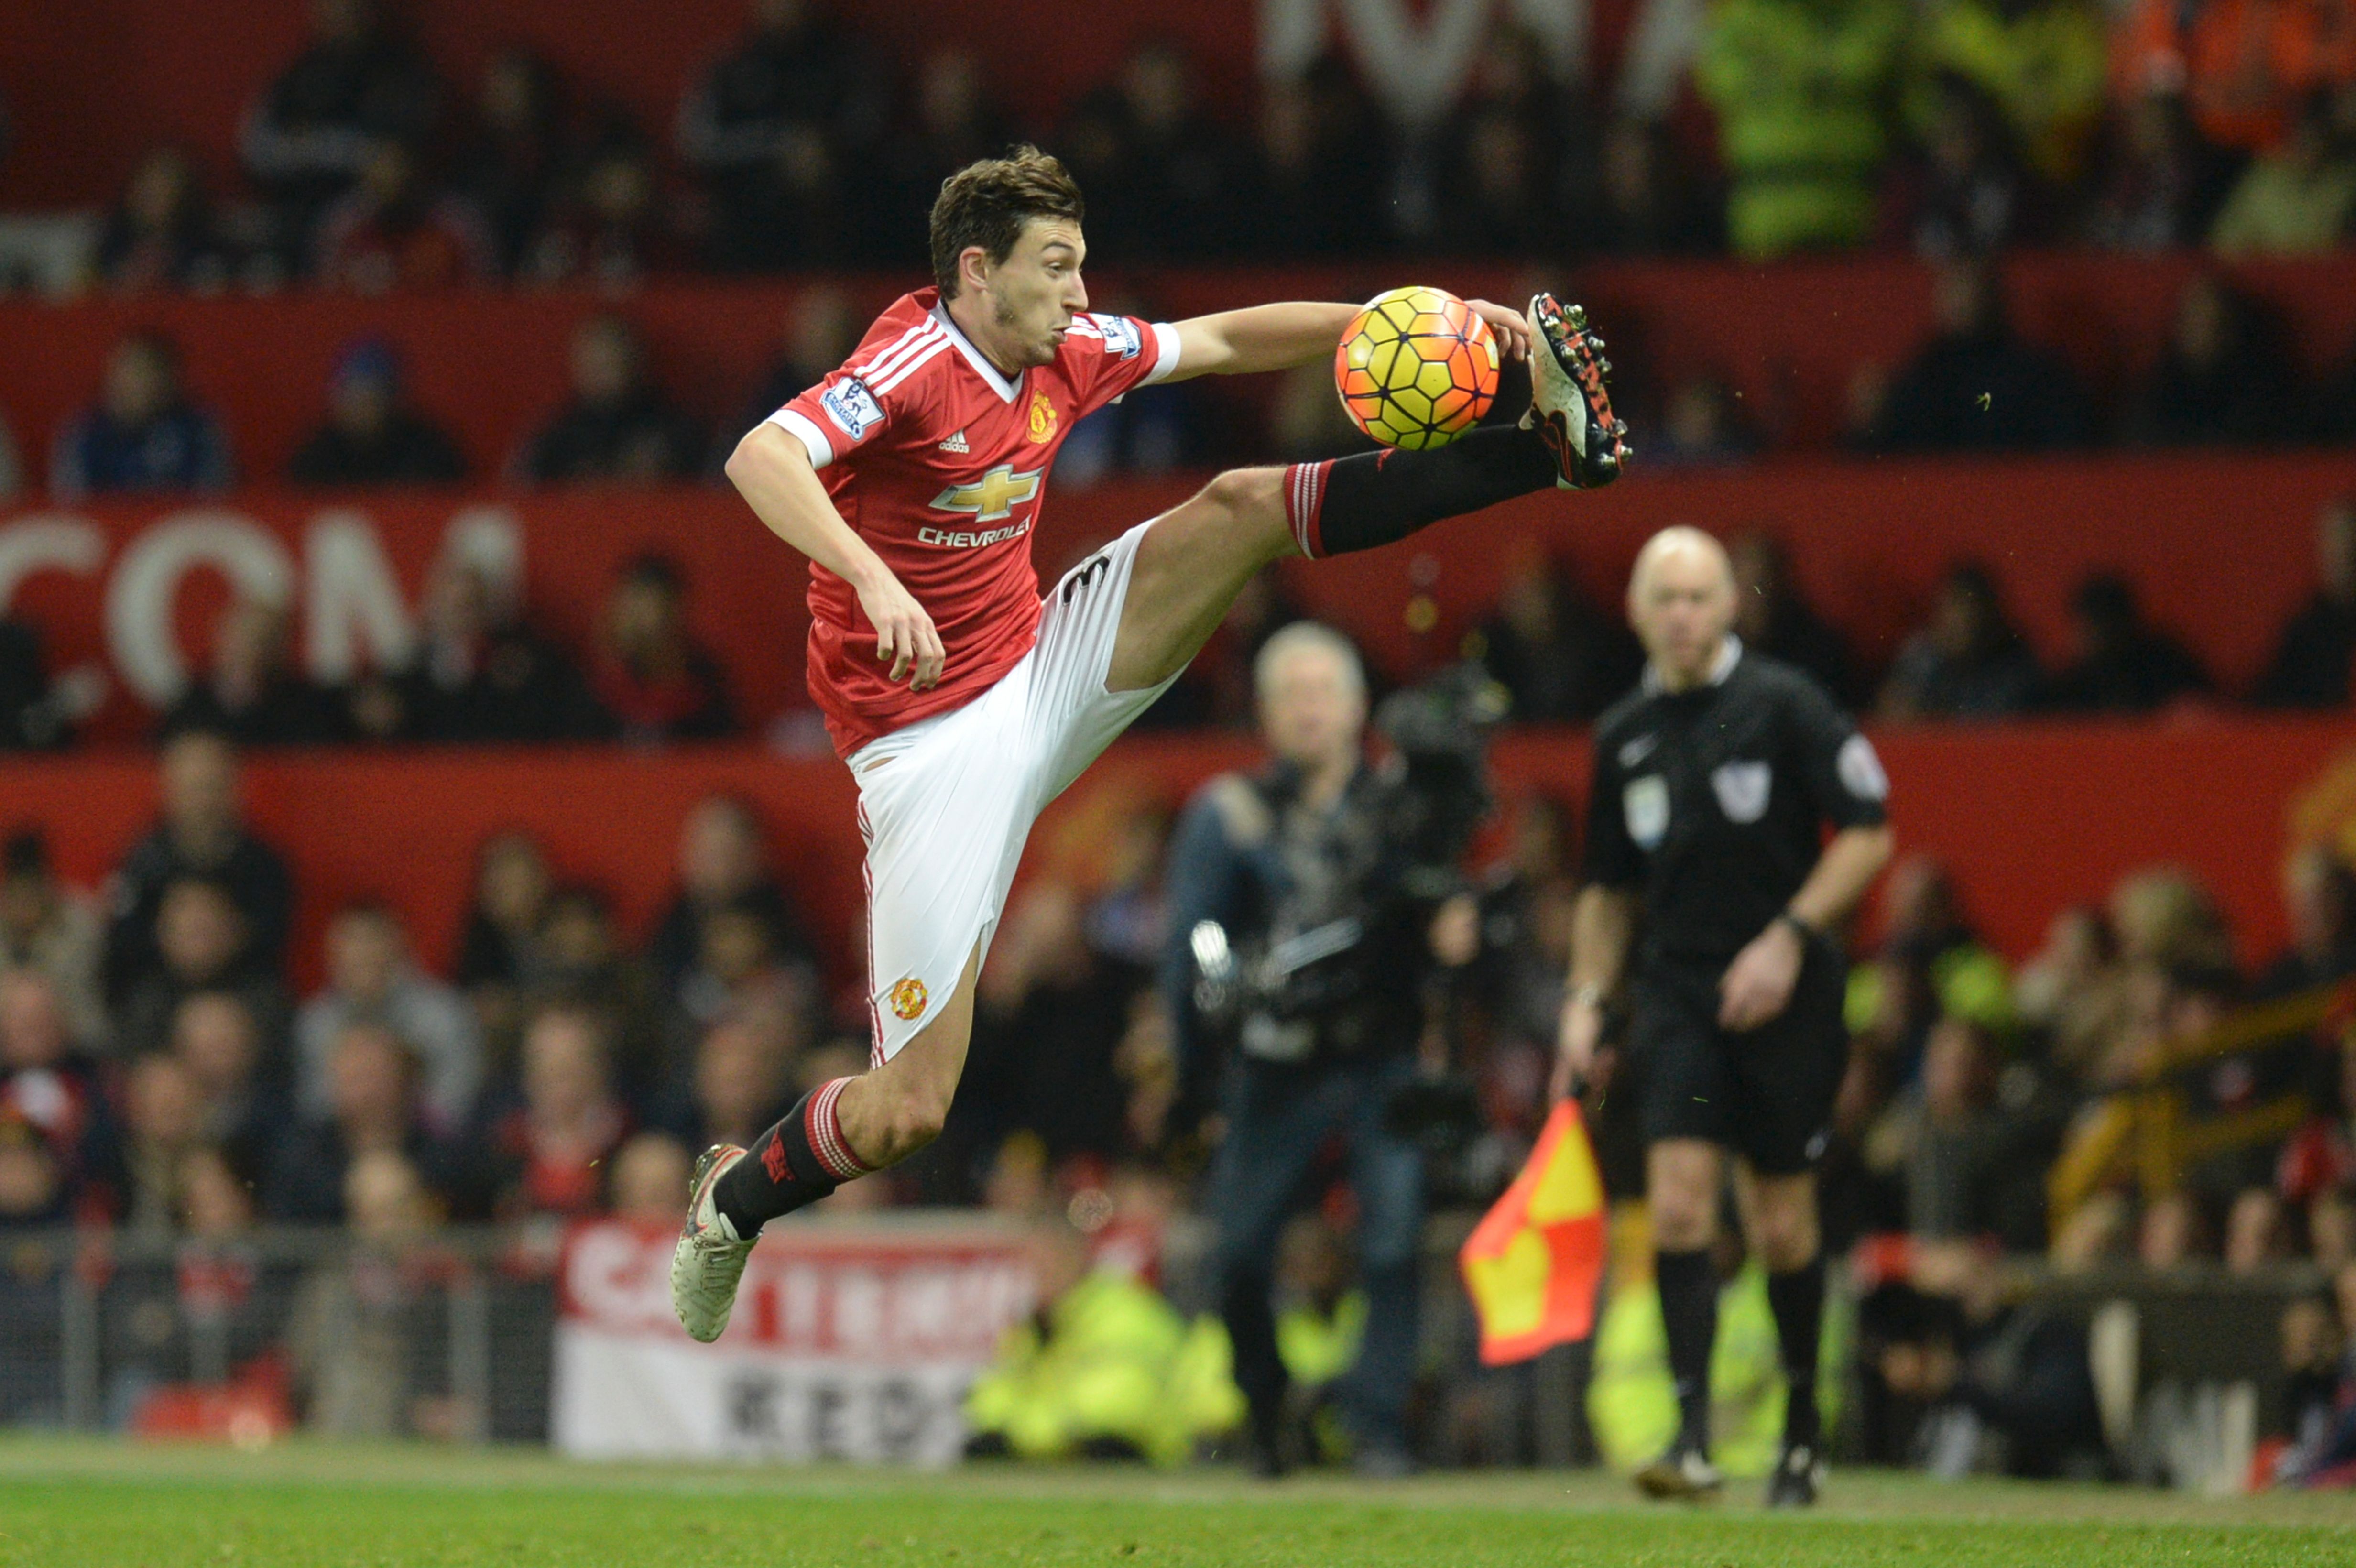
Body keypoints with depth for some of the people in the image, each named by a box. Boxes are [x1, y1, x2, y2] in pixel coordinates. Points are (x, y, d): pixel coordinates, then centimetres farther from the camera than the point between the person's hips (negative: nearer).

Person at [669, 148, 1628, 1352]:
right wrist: (872, 578, -52)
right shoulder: (913, 369, -21)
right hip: (931, 743, -7)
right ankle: (733, 1198, 18)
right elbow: (760, 459, -38)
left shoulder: (1066, 355, 2)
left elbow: (1224, 341, 15)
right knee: (908, 1112, -9)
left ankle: (1552, 443, -9)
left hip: (1041, 678, 7)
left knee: (1241, 507, -8)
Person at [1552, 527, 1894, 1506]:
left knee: (1781, 1225, 4)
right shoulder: (1624, 738, 9)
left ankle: (1803, 1432, 23)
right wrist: (1586, 1000, 9)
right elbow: (1609, 888, 20)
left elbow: (1867, 834, -6)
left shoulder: (1783, 706, -5)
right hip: (1677, 995, 3)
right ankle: (1692, 1434, -16)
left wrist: (1791, 937, -15)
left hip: (1786, 997, -3)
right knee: (1678, 1199, -14)